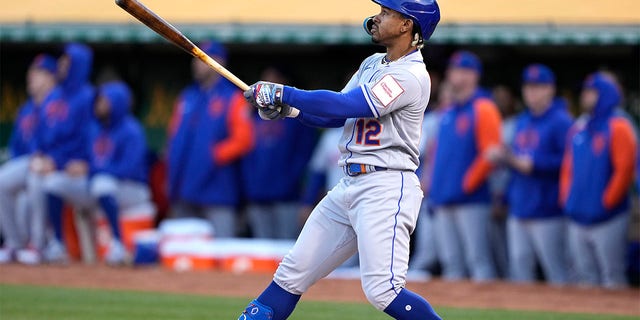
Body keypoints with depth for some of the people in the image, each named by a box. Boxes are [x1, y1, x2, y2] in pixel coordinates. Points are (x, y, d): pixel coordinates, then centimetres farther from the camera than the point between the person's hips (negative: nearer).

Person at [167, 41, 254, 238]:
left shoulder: (232, 98, -1)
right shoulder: (187, 97, 17)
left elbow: (243, 140, -10)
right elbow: (174, 135, 20)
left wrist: (214, 156, -15)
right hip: (184, 196, 6)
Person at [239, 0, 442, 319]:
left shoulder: (410, 76, -14)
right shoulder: (372, 65, 17)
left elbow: (345, 105, -20)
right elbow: (336, 115, 18)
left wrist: (281, 93, -14)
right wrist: (286, 108, 1)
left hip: (385, 188, -9)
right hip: (349, 185, 9)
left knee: (382, 289, -19)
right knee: (293, 271, 9)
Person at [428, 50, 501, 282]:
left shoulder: (483, 109, -6)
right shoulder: (449, 113, 19)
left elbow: (491, 154, -13)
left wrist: (468, 183, -15)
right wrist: (431, 182, 13)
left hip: (471, 200, -8)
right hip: (443, 201, 8)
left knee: (477, 258, -11)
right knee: (451, 263, 8)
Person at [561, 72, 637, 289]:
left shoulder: (618, 128, -6)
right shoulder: (578, 131, 15)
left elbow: (625, 169, -12)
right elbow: (568, 169, 20)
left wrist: (608, 201, -14)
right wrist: (566, 198, 8)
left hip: (606, 220, -7)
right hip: (577, 220, 7)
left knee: (612, 279, -7)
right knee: (586, 278, 10)